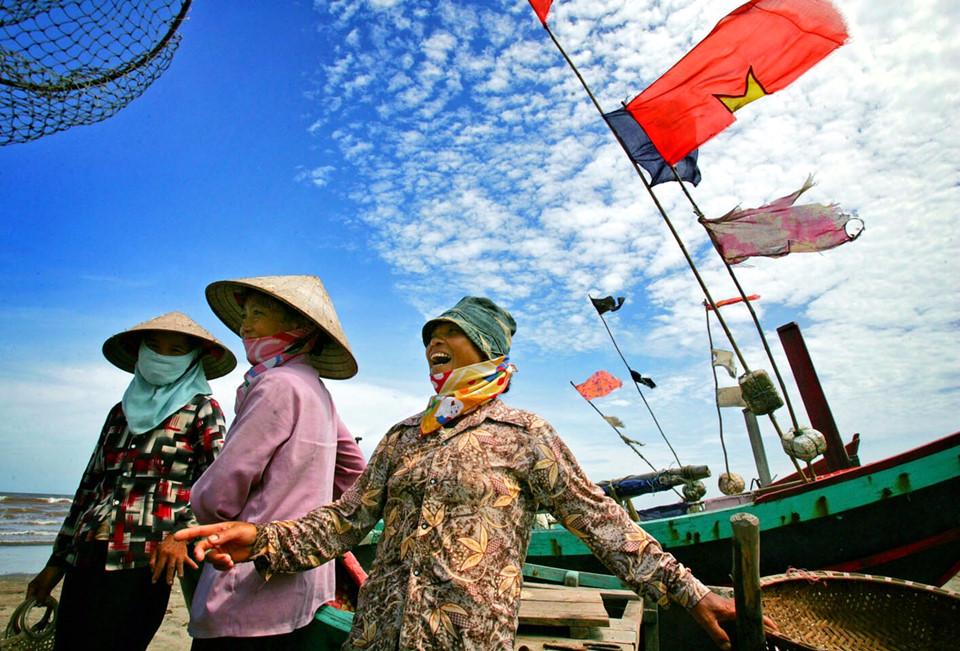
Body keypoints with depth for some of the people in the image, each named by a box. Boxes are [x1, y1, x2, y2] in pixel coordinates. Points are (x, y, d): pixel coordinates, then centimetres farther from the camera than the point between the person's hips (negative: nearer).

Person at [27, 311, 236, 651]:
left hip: (144, 563, -5)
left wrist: (183, 533, -24)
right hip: (84, 557, 5)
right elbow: (89, 487, 17)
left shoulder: (201, 410, -2)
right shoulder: (121, 412, 14)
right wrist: (57, 562, 18)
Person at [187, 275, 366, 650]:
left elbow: (216, 497, -18)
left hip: (252, 604, -8)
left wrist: (200, 500, 4)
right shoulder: (316, 389, 8)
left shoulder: (279, 385, -18)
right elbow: (353, 468, 17)